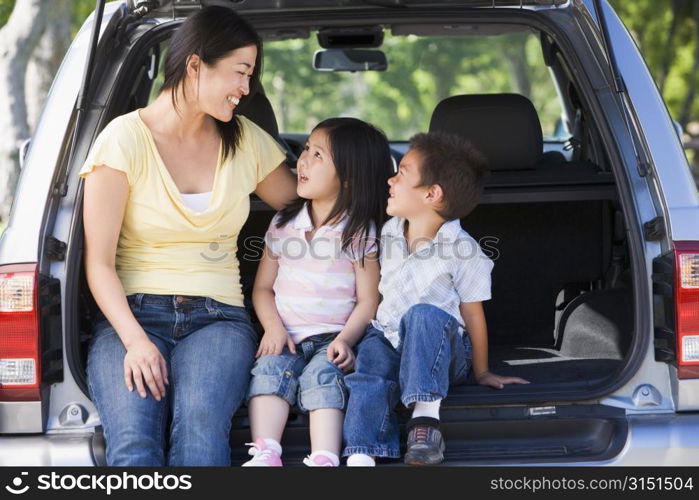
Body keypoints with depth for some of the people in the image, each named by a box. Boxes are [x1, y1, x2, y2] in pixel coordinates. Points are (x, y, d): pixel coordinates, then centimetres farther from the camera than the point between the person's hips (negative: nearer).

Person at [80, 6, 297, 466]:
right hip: (132, 312, -2)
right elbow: (100, 262, -2)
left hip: (217, 318, 2)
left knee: (201, 424, -34)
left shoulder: (247, 142, 13)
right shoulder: (125, 139, 1)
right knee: (133, 440, -34)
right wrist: (135, 341, -17)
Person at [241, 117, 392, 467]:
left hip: (332, 339, -3)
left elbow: (368, 301, -2)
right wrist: (274, 328, -6)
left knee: (321, 373, -31)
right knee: (271, 367, -26)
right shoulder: (283, 225, 14)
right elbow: (263, 287, 14)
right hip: (287, 336, 3)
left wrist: (345, 339, -19)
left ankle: (324, 460, -46)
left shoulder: (360, 232, 1)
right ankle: (265, 455, -40)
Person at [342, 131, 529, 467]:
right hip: (386, 337, 4)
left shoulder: (462, 250, -11)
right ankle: (361, 454, -48)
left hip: (440, 349, -4)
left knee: (423, 314, -36)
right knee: (369, 368, -29)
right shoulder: (388, 234, 7)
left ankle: (425, 415, -41)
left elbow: (472, 313, -5)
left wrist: (482, 373, 2)